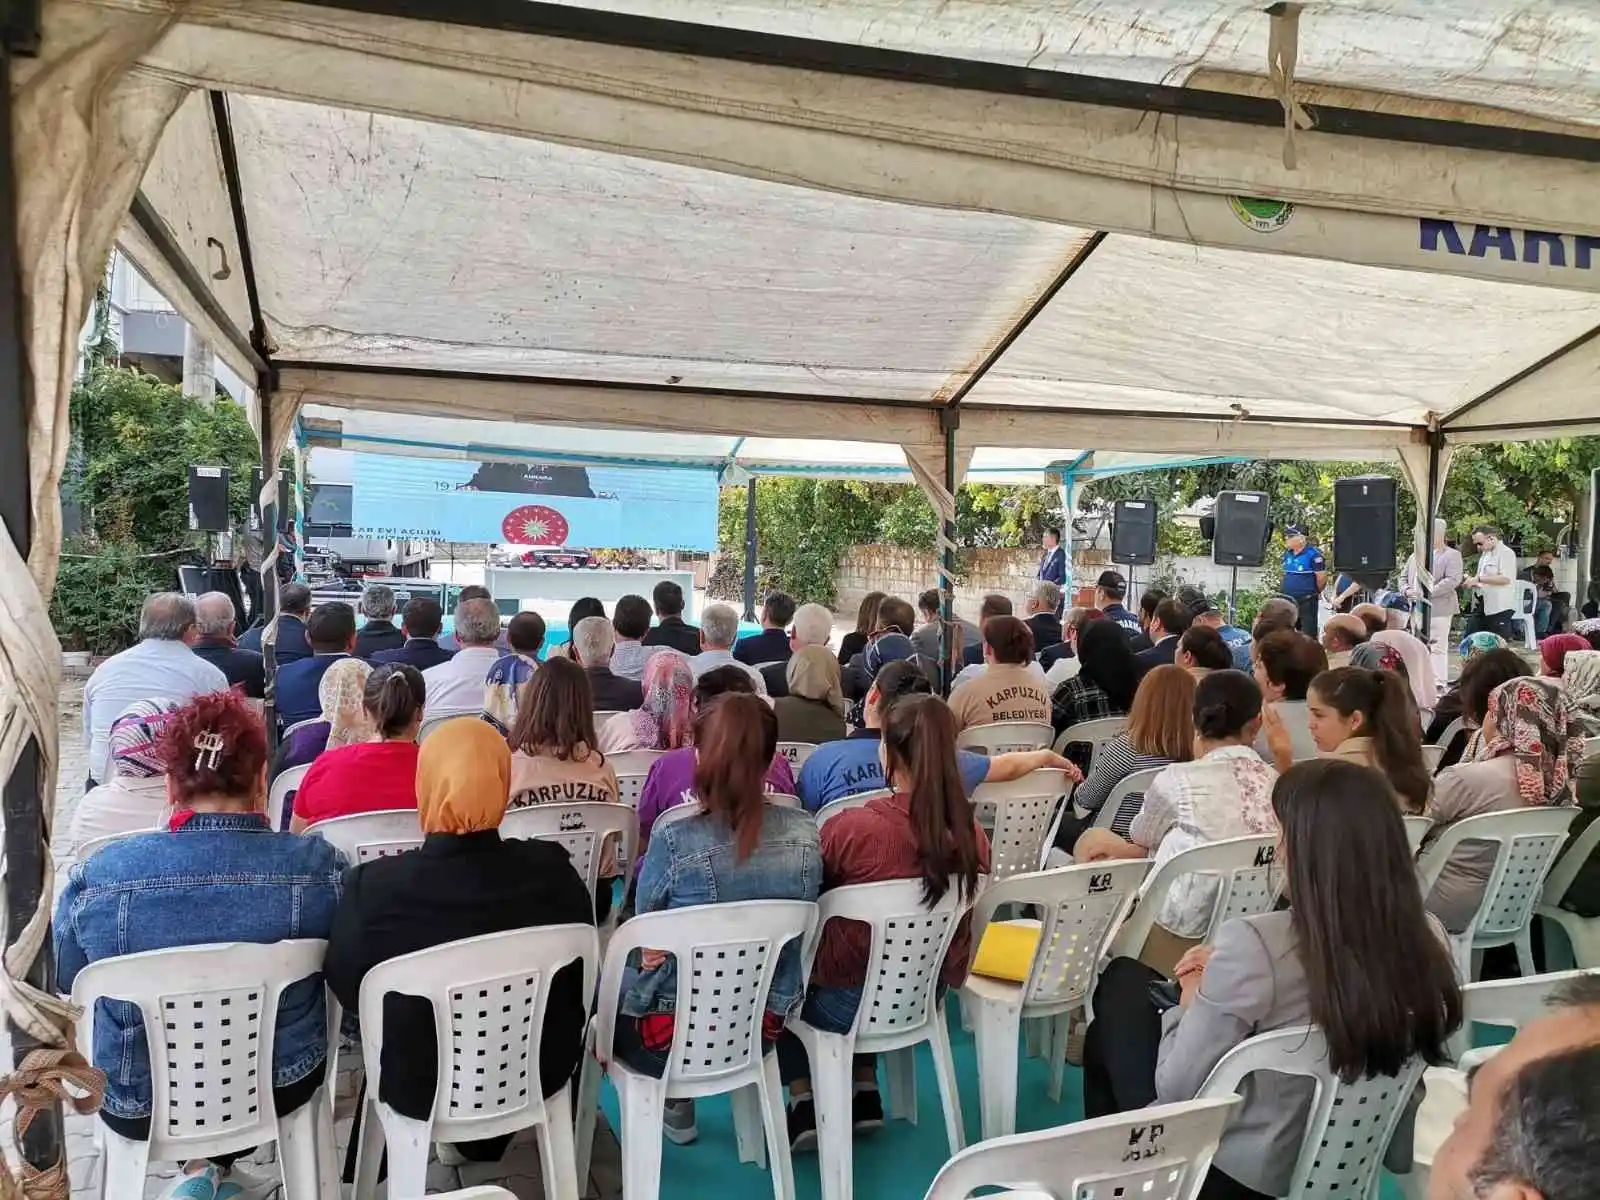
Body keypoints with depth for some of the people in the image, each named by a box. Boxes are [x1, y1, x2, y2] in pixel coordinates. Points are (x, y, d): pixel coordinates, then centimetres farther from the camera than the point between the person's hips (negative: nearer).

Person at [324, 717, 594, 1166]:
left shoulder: (372, 885, -26)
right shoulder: (551, 868, -20)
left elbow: (345, 988, -9)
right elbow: (581, 971, -3)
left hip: (417, 1087, -1)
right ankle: (486, 1138, 50)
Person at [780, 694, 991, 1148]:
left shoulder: (851, 828, -27)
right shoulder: (971, 834, -13)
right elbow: (952, 916, 4)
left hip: (847, 1005, -4)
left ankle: (803, 1103, 20)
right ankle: (866, 1095, 31)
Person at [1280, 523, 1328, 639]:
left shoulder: (1313, 554, -14)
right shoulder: (1287, 553, 8)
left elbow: (1322, 577, -11)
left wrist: (1314, 593, 2)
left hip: (1307, 602, -7)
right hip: (1288, 600, 8)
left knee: (1308, 634, -3)